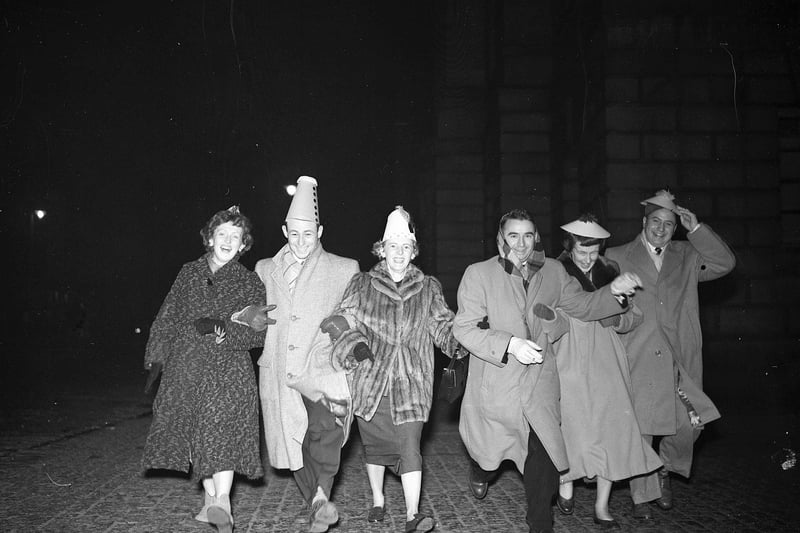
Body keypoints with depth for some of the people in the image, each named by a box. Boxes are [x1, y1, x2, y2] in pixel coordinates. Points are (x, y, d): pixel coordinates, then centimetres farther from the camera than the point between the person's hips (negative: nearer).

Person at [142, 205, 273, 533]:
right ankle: (210, 500, 18)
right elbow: (167, 317, 15)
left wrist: (222, 328, -17)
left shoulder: (249, 283, 5)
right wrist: (155, 356, 10)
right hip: (185, 366, 3)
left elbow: (257, 334, -3)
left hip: (228, 370, -3)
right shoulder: (189, 273, 13)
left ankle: (222, 503, -20)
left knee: (222, 428, -19)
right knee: (195, 432, 5)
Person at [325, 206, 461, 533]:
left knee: (409, 445, -10)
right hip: (370, 380, 1)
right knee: (374, 444, 14)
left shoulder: (428, 288, 7)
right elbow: (342, 321, 2)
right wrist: (354, 343, -16)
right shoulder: (362, 285, 4)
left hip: (411, 383, -1)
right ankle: (377, 502, 32)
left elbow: (444, 328, 6)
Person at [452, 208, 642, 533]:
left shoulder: (553, 272, 6)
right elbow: (465, 328, -10)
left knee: (545, 465, 0)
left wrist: (613, 291, -8)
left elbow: (582, 305, 11)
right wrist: (510, 344, -22)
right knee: (491, 452, 15)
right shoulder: (478, 274, -6)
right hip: (496, 388, -2)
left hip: (540, 388, 2)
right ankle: (481, 469, 52)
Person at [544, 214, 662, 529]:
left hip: (606, 362, 3)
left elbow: (635, 316, 13)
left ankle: (602, 506, 7)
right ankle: (565, 485, 25)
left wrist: (617, 320, -7)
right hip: (569, 362, -3)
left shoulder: (610, 272, 8)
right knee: (572, 426, -2)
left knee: (612, 428, -3)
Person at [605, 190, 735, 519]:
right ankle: (642, 496, 17)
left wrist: (696, 229, -4)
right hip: (637, 361, -2)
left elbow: (725, 264, 2)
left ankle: (665, 468, 27)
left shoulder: (686, 257, 15)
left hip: (678, 361, 2)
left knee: (690, 424, -3)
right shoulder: (617, 258, 8)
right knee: (639, 430, 1)